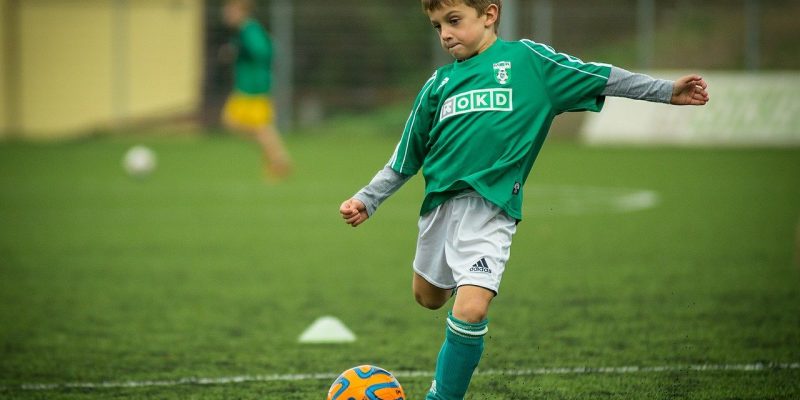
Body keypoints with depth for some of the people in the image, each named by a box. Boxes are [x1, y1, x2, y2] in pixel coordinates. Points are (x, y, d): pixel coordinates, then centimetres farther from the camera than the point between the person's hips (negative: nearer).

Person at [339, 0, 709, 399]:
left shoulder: (526, 59, 0)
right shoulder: (438, 84, 11)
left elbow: (599, 78, 3)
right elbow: (405, 160, 17)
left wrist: (666, 90, 0)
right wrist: (366, 200, 9)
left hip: (491, 206, -5)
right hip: (439, 202, 5)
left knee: (470, 310, -21)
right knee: (429, 297, 22)